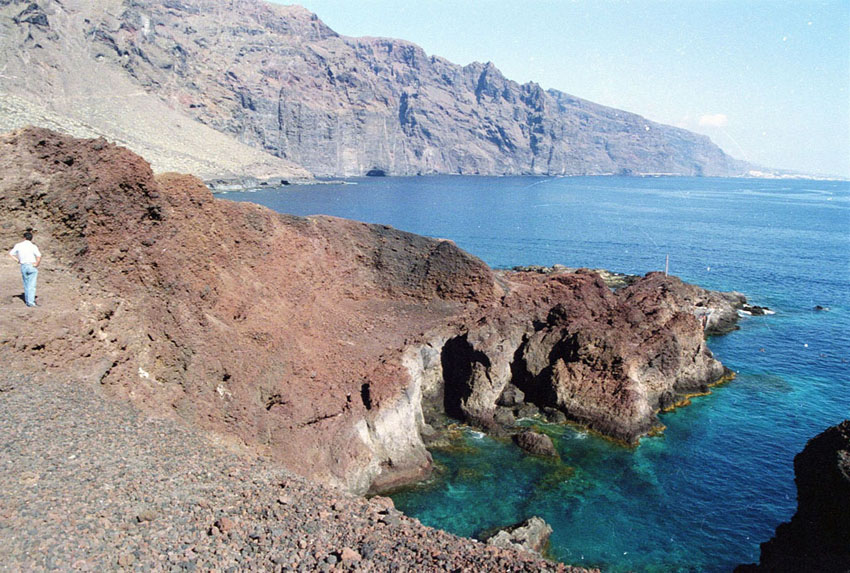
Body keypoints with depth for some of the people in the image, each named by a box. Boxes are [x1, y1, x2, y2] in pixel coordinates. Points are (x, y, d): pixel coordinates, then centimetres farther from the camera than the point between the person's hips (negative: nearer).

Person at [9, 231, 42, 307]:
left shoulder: (18, 245, 3)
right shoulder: (33, 246, -8)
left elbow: (10, 254, 9)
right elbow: (39, 256, -19)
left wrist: (18, 260, 6)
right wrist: (36, 264, -6)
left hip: (23, 266, 4)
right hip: (32, 267, -3)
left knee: (26, 285, 16)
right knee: (32, 285, -3)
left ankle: (27, 300, 22)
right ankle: (30, 301, -10)